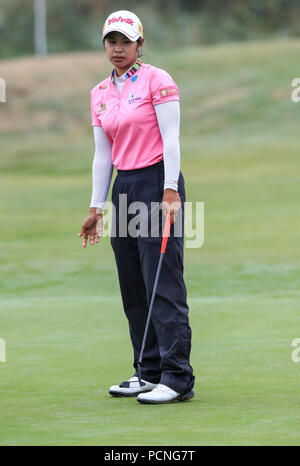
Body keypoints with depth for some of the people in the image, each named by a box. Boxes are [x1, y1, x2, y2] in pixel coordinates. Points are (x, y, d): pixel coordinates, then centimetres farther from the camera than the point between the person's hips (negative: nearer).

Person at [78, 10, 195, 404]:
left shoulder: (157, 81, -5)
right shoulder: (99, 94, 13)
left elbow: (171, 139, -10)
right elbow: (103, 154, 15)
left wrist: (170, 191, -18)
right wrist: (96, 207, 11)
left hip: (158, 182, -7)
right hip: (123, 187, 7)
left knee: (163, 282, -11)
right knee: (133, 287, 7)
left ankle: (178, 378, -12)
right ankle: (150, 373, 13)